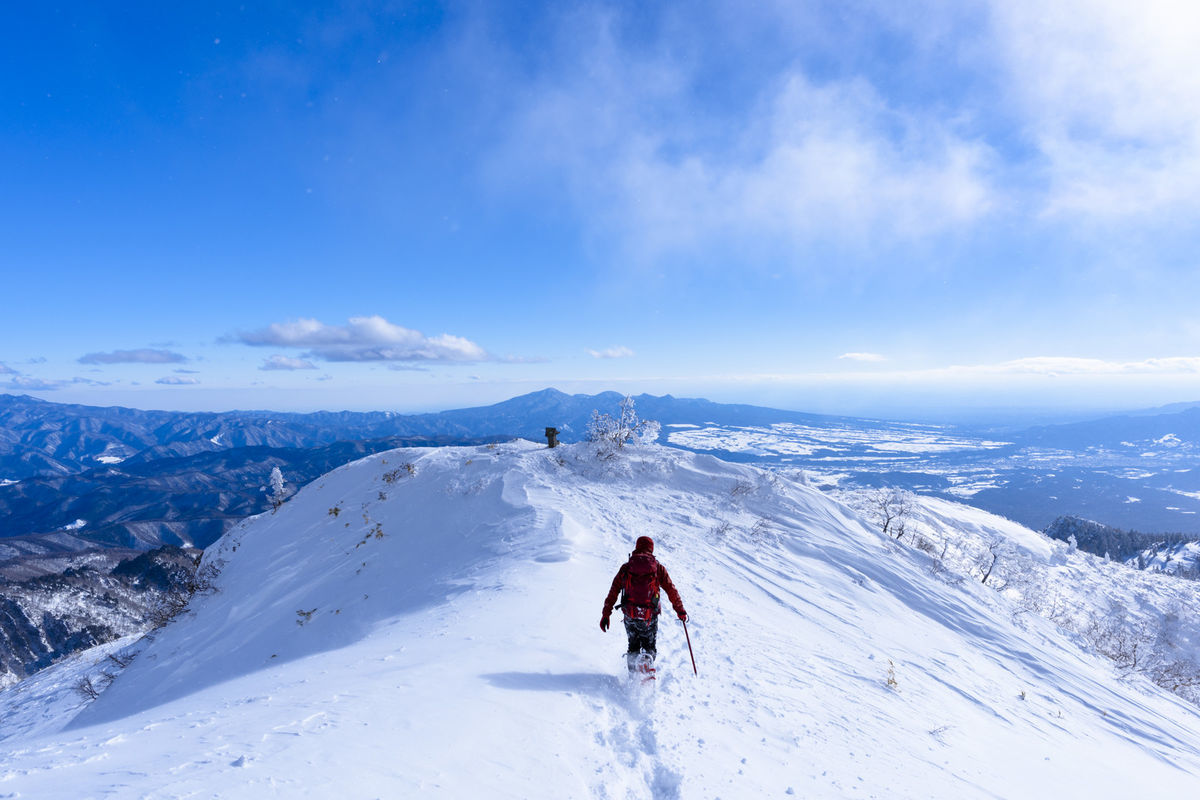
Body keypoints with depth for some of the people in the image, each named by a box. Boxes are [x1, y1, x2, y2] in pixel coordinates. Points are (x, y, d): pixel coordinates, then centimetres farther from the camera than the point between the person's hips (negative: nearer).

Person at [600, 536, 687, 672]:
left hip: (630, 616, 1)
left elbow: (613, 591, 4)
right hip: (650, 617, -1)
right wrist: (681, 611, 16)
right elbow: (672, 591, 6)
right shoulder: (658, 568, 4)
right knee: (649, 646, 15)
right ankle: (647, 658, -17)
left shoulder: (626, 567, 6)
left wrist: (605, 614, 8)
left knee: (633, 645, 23)